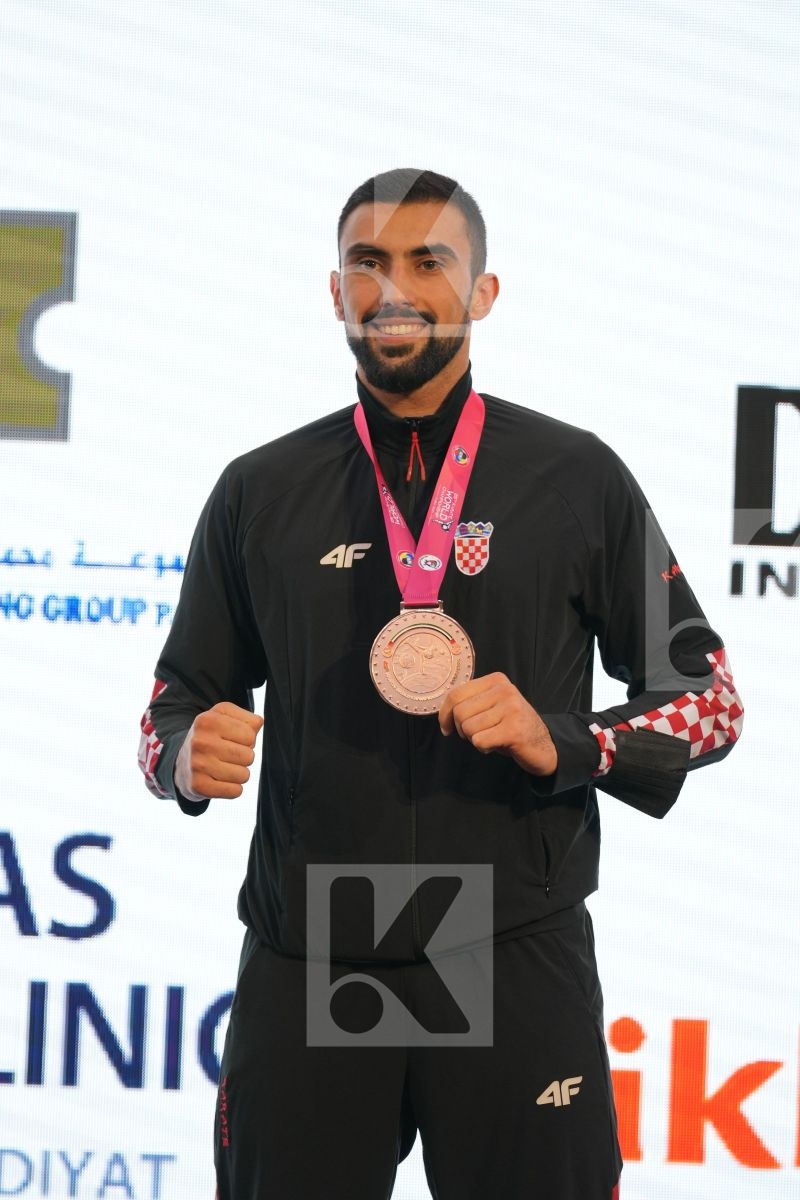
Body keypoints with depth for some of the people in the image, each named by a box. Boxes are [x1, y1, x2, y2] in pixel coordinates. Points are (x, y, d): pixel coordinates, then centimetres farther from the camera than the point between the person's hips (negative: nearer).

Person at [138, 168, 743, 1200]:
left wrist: (561, 742, -12)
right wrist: (189, 755, -8)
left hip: (517, 960, -1)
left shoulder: (578, 480, 4)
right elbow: (177, 699, 16)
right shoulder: (260, 493, 9)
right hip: (303, 963, 2)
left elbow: (707, 696, 6)